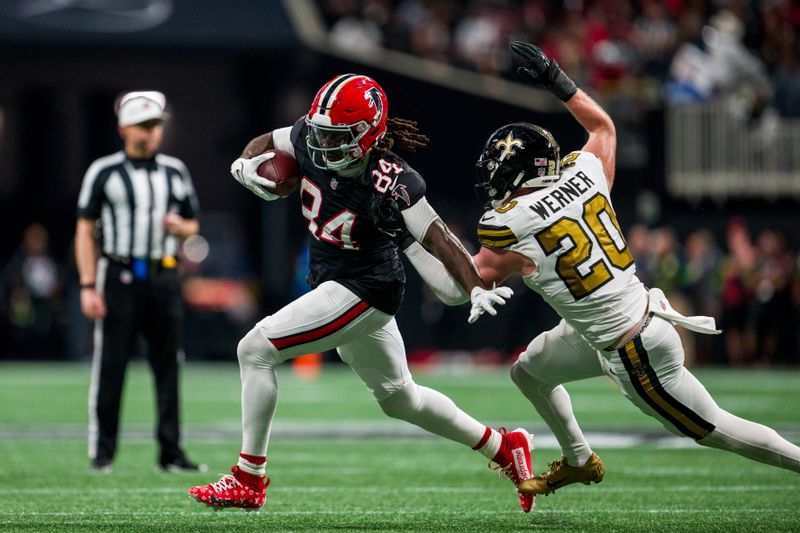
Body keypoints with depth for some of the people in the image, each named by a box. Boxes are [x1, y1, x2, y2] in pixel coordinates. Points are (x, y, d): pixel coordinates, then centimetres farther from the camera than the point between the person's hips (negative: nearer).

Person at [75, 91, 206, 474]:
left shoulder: (175, 172, 13)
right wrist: (88, 287, -8)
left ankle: (170, 452, 7)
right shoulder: (104, 172, 0)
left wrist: (179, 227, -6)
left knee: (168, 367, 3)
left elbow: (192, 226, 20)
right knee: (110, 368, -2)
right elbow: (85, 230, -1)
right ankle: (102, 452, 4)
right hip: (119, 277, -4)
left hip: (163, 277, 4)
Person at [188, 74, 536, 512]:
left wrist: (477, 290, -34)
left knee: (255, 350, -15)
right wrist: (244, 166, -14)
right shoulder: (310, 141, -10)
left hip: (364, 290, -9)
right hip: (333, 283, 9)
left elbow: (438, 239, -24)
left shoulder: (390, 184, -28)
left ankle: (249, 480, -7)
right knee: (399, 399, 23)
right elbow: (264, 144, 8)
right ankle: (504, 448, 36)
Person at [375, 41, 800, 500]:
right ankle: (579, 461, 40)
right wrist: (557, 81, 21)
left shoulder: (511, 229, -20)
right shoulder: (585, 173, -4)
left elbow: (457, 288, -7)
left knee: (712, 430, 6)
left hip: (635, 353, -8)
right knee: (529, 371, 23)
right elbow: (603, 125, 19)